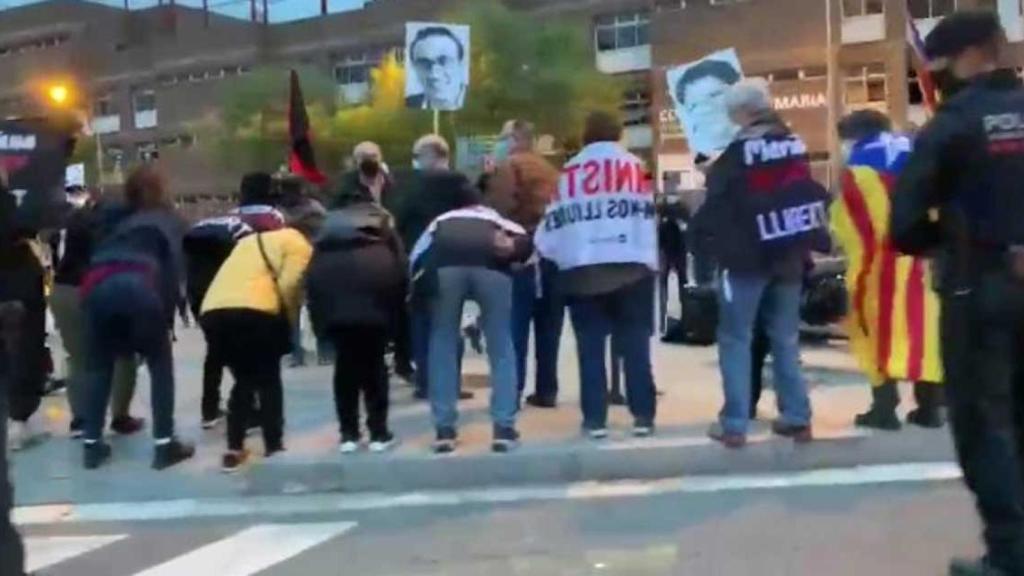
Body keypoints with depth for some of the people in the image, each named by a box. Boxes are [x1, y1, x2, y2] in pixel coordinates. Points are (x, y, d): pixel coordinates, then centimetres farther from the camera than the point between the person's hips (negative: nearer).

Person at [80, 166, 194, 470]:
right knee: (160, 365, 12)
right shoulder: (168, 221, 18)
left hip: (98, 286, 4)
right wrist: (168, 312, 5)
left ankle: (92, 444, 20)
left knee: (100, 366, 21)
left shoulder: (118, 219, 34)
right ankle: (164, 445, 7)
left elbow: (99, 255, 23)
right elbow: (175, 264, 5)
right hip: (138, 287, -4)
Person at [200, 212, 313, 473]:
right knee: (269, 382, 14)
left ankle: (234, 450, 16)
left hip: (212, 312, 6)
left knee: (244, 381, 22)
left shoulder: (253, 240, 33)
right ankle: (274, 448, 14)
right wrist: (287, 326, 12)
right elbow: (288, 287, -3)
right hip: (254, 312, -6)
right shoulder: (299, 245, 11)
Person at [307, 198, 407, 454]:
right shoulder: (382, 220, 33)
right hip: (373, 272, -1)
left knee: (345, 360, 15)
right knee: (374, 360, 12)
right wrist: (393, 315, 23)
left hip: (327, 274, 2)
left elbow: (312, 268, 24)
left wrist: (319, 320, 24)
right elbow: (401, 265, 18)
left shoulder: (330, 223, 37)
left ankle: (349, 434, 17)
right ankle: (379, 433, 14)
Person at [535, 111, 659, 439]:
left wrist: (544, 251, 20)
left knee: (591, 348, 5)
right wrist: (651, 258, 11)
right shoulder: (638, 167, 8)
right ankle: (643, 416, 5)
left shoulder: (569, 172, 7)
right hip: (633, 267, 0)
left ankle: (595, 419, 5)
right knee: (635, 346, 5)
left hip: (581, 270, 0)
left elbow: (554, 221, 5)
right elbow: (652, 214, 4)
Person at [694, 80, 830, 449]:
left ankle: (734, 424, -2)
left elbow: (717, 203, -10)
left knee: (735, 338, 0)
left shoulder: (738, 152, -11)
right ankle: (797, 417, 11)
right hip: (789, 256, 6)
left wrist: (701, 229, 6)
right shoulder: (796, 146, 10)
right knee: (785, 338, 13)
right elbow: (814, 196, 16)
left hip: (745, 257, -6)